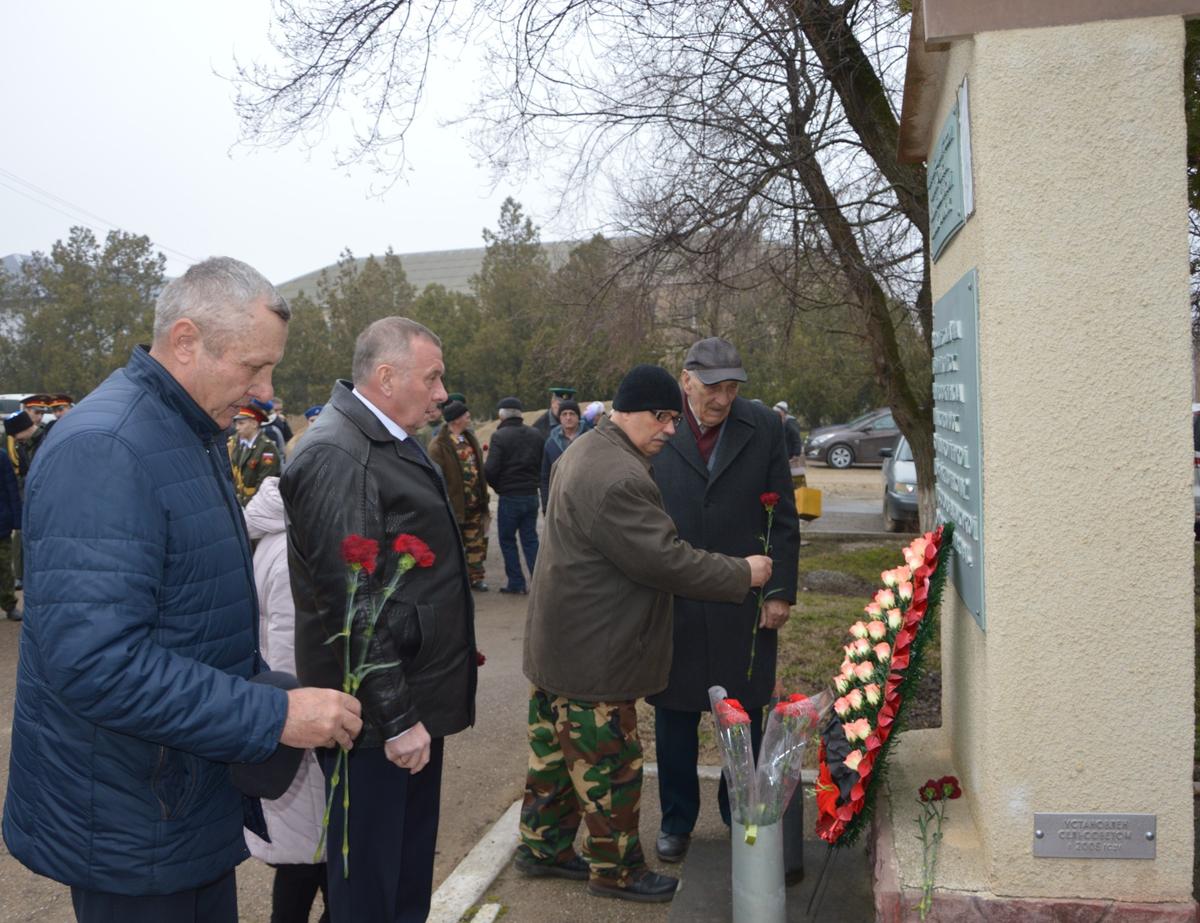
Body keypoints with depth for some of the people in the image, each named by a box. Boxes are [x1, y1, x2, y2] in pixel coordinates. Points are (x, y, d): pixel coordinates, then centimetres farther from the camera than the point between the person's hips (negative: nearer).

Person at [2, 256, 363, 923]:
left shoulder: (195, 434, 8)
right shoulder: (102, 449, -24)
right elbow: (95, 661, -32)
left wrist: (276, 686, 8)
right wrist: (273, 716, -29)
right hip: (131, 828, -9)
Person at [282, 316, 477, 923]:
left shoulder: (390, 441, 11)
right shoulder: (336, 456, -21)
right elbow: (351, 604, -25)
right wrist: (396, 717, -21)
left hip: (413, 698, 10)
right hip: (381, 714, -9)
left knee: (412, 871, 23)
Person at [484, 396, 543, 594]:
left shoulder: (499, 436, -13)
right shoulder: (535, 435, 5)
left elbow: (490, 469, -16)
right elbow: (543, 465, 7)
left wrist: (497, 486, 2)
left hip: (509, 497, -5)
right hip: (531, 495, 5)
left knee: (507, 539, 9)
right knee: (530, 538, 12)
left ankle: (516, 582, 10)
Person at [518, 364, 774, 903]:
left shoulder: (587, 451, 10)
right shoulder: (617, 478, -26)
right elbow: (663, 560, -26)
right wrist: (743, 574, -16)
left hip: (560, 645, 11)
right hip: (593, 653, -11)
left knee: (556, 751, 21)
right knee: (609, 763, 5)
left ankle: (542, 847, 36)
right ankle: (616, 871, 22)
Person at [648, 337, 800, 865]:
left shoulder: (763, 429, -1)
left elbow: (784, 518, 2)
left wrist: (781, 590, -2)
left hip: (744, 604, 1)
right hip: (671, 603, 0)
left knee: (745, 720, 12)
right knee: (674, 718, 13)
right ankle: (677, 821, 31)